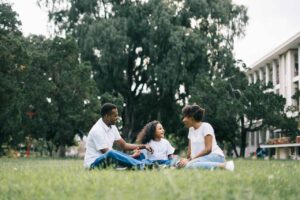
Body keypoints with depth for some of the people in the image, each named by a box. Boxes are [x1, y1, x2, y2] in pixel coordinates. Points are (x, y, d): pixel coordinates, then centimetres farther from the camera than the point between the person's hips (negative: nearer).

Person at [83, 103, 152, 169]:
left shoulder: (112, 127, 8)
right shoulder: (97, 130, -19)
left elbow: (124, 145, 13)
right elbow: (107, 153, -21)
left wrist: (143, 146, -1)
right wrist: (132, 156, -20)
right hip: (93, 163, -9)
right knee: (111, 153, -39)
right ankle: (140, 165, -49)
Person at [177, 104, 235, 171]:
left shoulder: (206, 126, -4)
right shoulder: (191, 129, 20)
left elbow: (208, 149, -13)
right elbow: (190, 149, 15)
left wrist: (191, 159, -16)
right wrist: (187, 159, -5)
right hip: (203, 158, 9)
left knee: (190, 165, -35)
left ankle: (223, 165, -27)